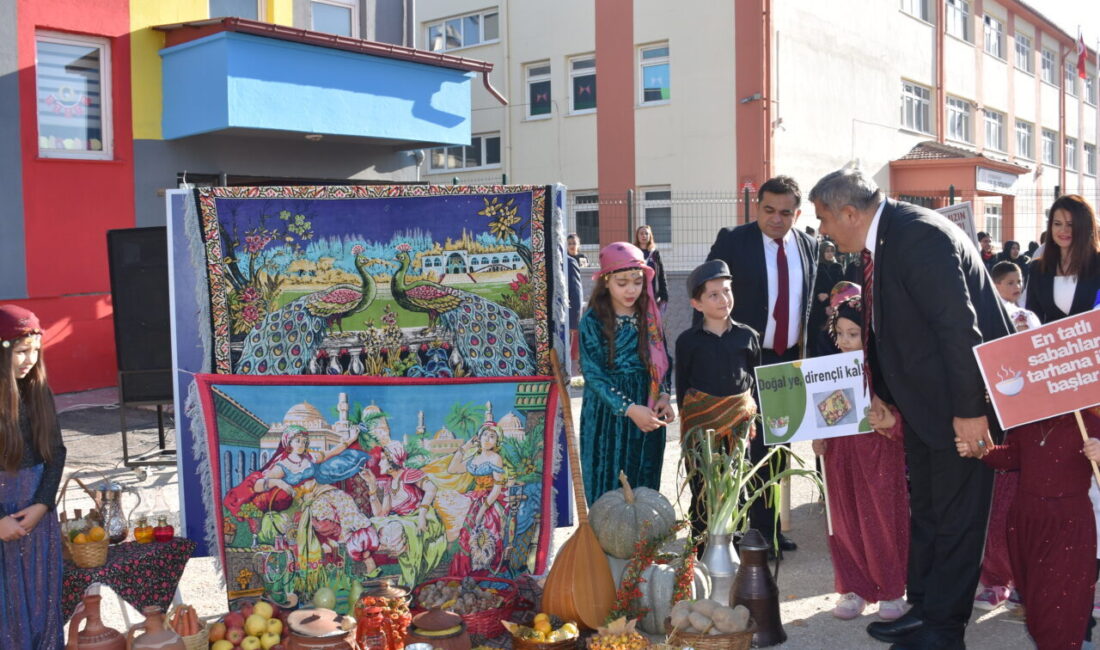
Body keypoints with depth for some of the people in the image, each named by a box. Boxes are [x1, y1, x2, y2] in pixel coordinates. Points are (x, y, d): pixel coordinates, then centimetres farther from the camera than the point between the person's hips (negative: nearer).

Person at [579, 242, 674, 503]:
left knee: (645, 487, 11)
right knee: (608, 489, 4)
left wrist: (664, 397, -9)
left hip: (648, 416, 4)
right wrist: (629, 409, -22)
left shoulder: (650, 316, 4)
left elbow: (662, 361, 9)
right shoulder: (593, 321, -9)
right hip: (608, 415, -4)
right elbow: (593, 374, -14)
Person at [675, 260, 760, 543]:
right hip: (701, 421, -1)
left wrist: (750, 410, 6)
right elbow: (682, 385, 4)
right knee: (702, 485, 5)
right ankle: (700, 540, 17)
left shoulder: (747, 336, 3)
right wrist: (687, 419, 2)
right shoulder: (688, 340, -2)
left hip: (740, 419, 2)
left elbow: (756, 377, 11)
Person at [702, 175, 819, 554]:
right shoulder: (732, 242, -7)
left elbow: (814, 301, 12)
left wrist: (810, 351, 4)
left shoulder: (809, 246, 6)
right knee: (754, 446, -1)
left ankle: (768, 527, 25)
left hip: (791, 359, 5)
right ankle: (760, 532, 12)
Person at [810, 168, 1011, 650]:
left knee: (955, 517, 3)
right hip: (921, 398, 10)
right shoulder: (880, 241, 5)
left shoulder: (920, 235, -23)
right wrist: (881, 391, 10)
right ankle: (923, 608, 33)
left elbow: (959, 325, -26)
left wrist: (969, 410, -24)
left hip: (960, 399, -10)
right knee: (924, 510, 19)